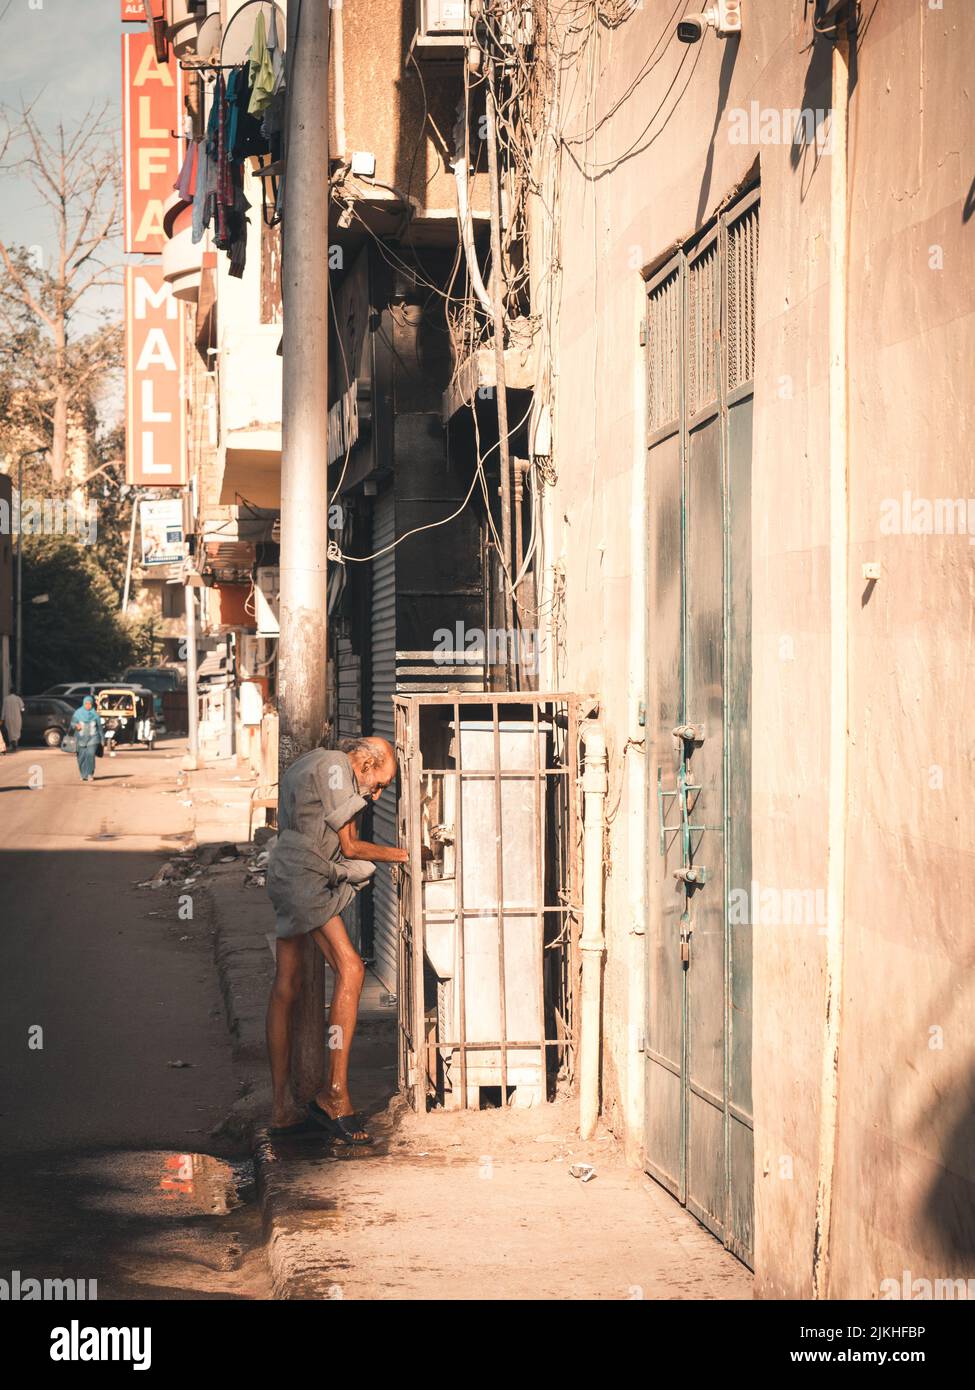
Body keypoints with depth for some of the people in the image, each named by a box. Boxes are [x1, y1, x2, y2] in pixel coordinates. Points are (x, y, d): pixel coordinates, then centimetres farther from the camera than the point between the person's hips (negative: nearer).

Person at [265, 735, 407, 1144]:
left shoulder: (312, 764, 24)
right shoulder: (334, 766, -9)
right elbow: (349, 846, -8)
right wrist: (403, 855, 3)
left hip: (286, 880, 11)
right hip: (304, 877, -11)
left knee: (286, 987, 9)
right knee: (350, 969, -16)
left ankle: (282, 1109, 10)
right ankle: (335, 1093, -18)